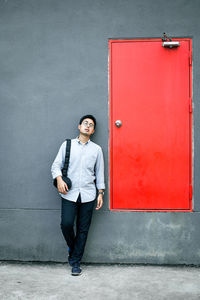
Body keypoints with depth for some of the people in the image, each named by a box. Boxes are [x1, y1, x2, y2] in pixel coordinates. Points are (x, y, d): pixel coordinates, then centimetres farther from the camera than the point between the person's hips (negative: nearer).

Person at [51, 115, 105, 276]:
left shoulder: (97, 149, 10)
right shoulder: (67, 144, 8)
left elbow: (99, 172, 12)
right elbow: (56, 165, 6)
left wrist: (101, 193, 6)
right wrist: (59, 179, -12)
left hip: (88, 194, 1)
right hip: (69, 193, -1)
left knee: (83, 229, 2)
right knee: (66, 224, -12)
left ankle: (75, 262, 14)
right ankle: (72, 246, 21)